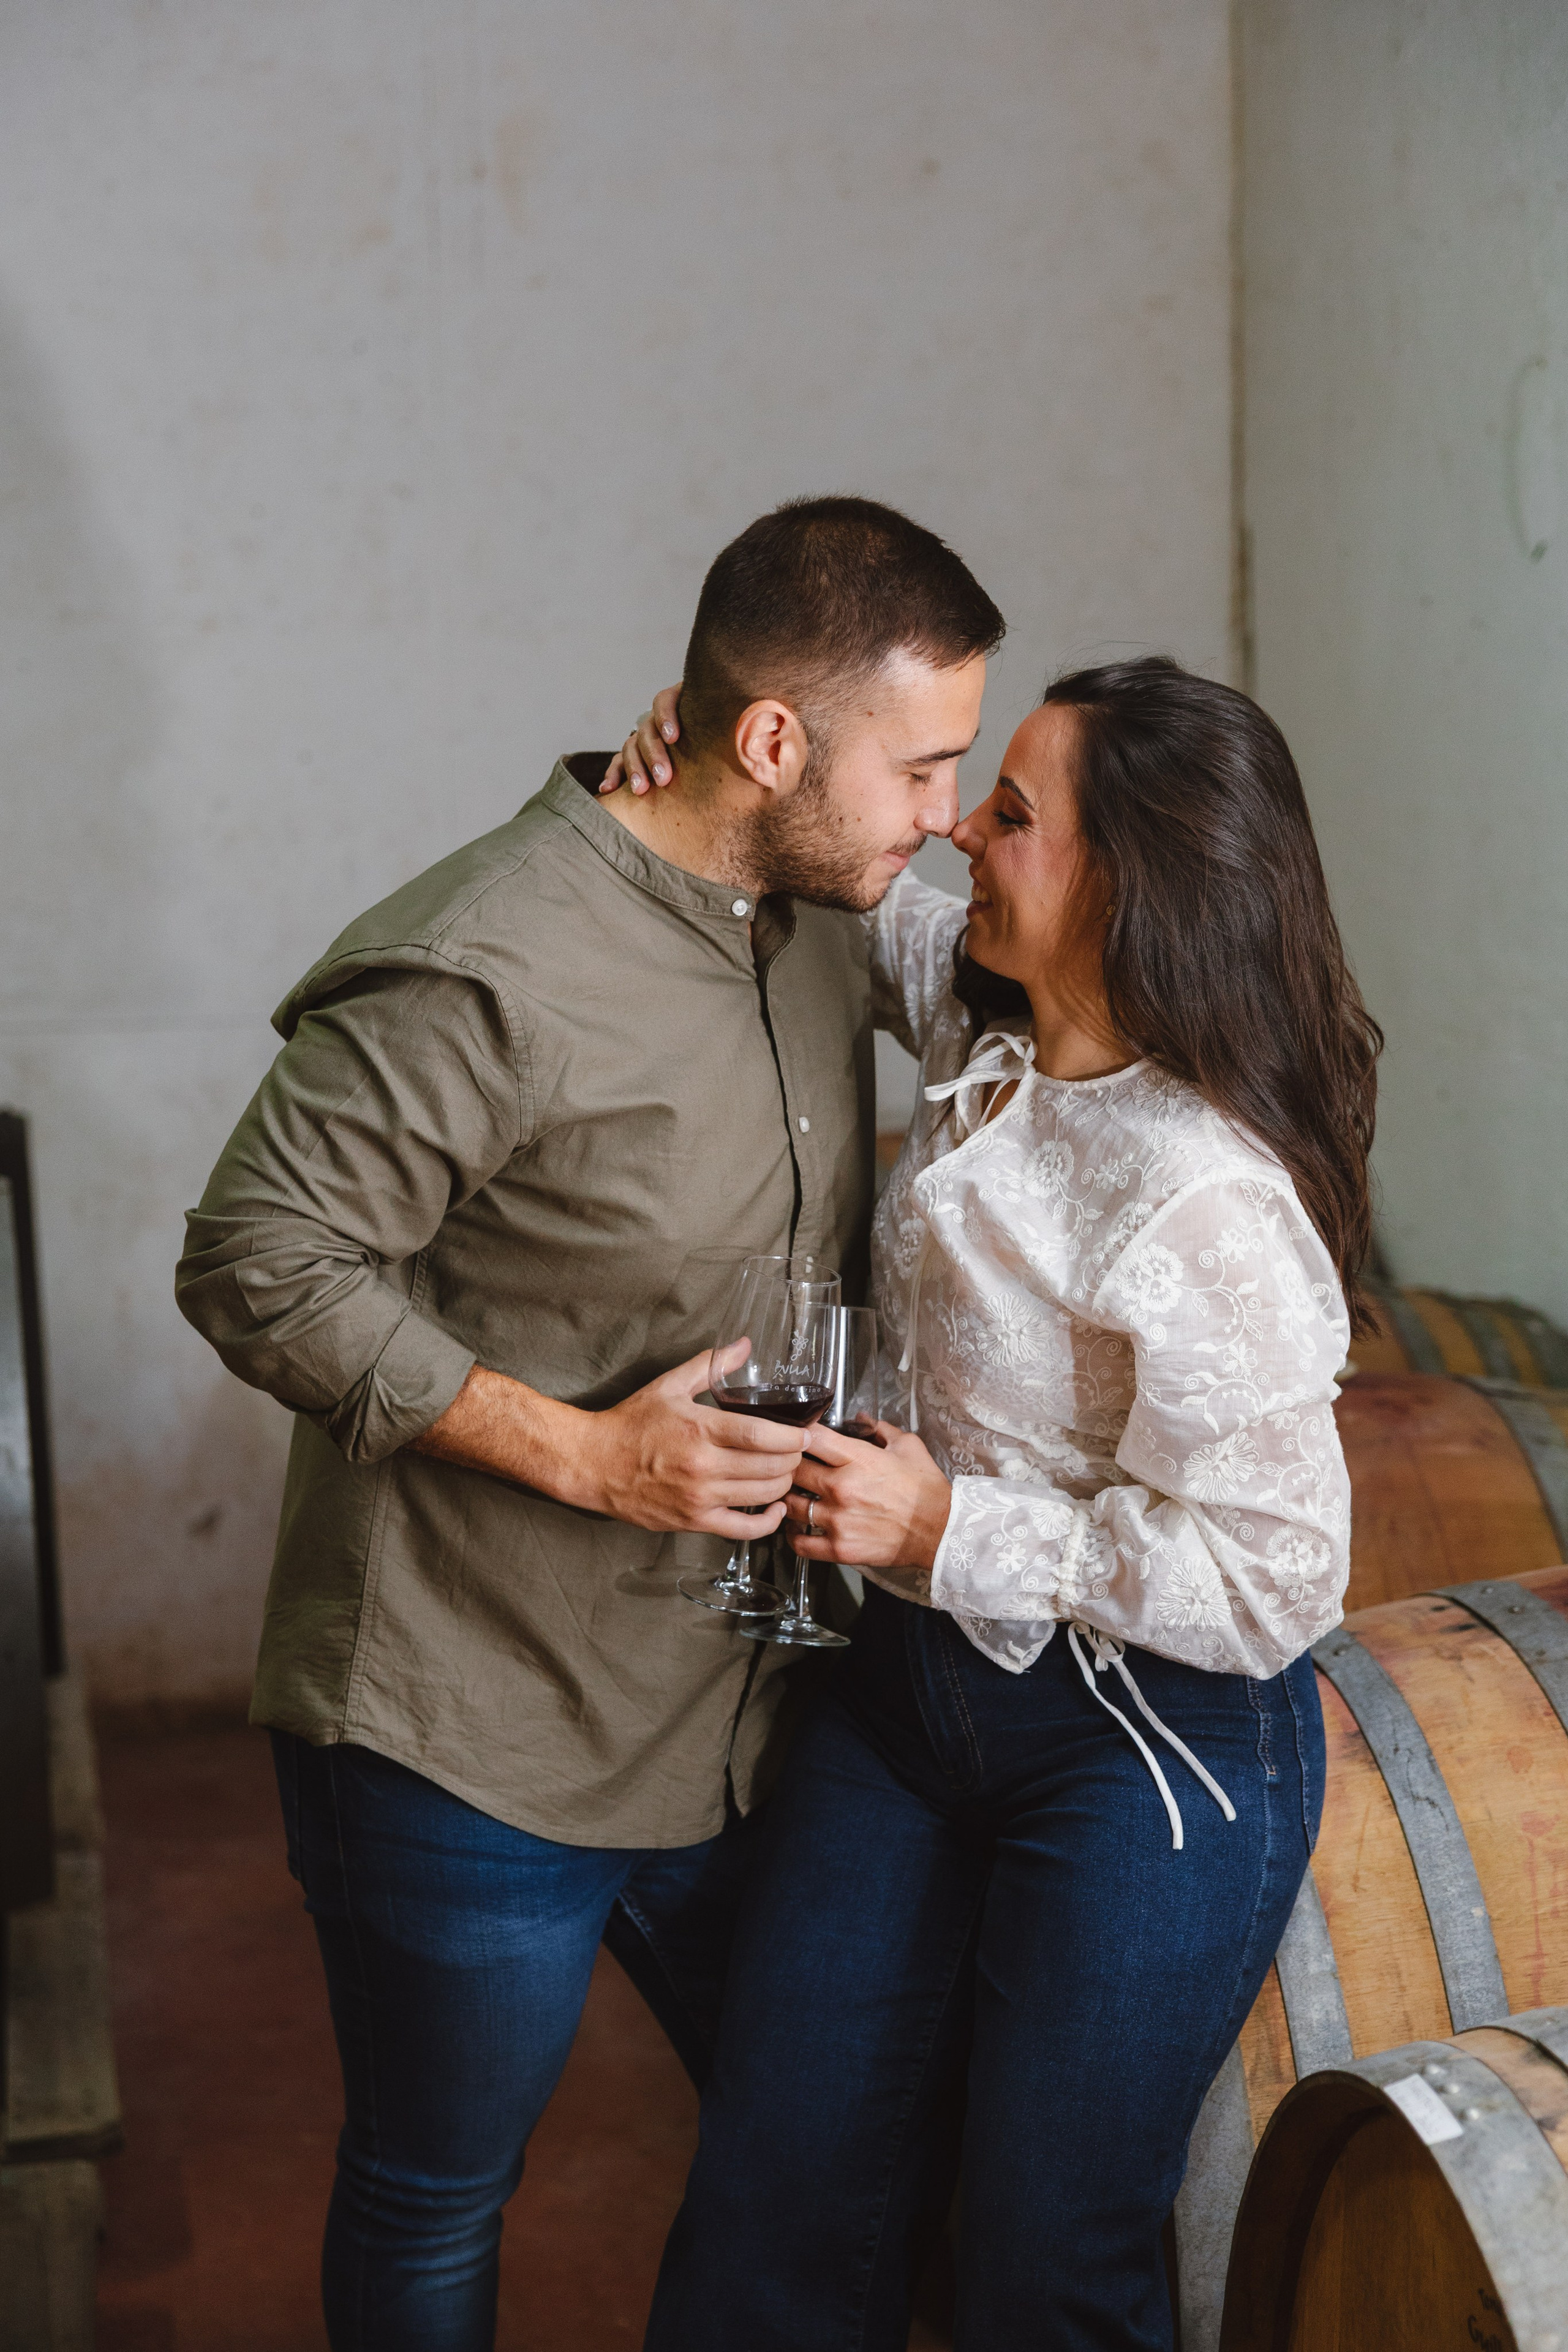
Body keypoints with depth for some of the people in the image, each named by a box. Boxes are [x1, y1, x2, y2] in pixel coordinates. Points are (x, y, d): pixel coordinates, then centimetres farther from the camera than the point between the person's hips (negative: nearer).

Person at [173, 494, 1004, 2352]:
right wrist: (585, 1452, -25)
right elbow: (256, 1264, -21)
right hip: (464, 1752, -7)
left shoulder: (826, 927, 4)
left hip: (737, 1714, 7)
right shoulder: (491, 976, -24)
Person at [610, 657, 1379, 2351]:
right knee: (775, 2209, 15)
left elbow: (1274, 1582, -25)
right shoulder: (987, 1024, -4)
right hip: (917, 1676, 8)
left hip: (1153, 1750, -7)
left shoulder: (1204, 1206, -28)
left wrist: (951, 1530, -21)